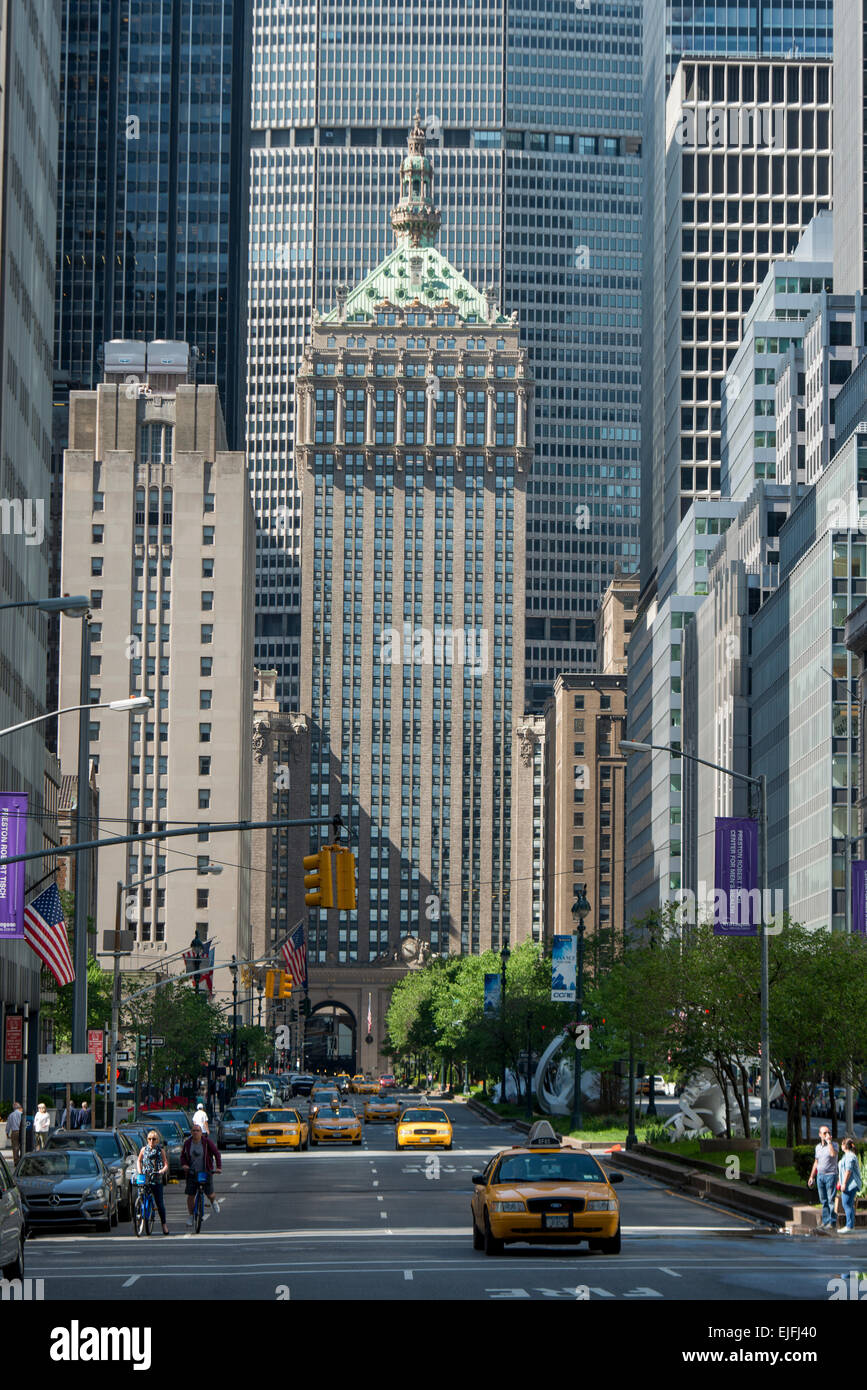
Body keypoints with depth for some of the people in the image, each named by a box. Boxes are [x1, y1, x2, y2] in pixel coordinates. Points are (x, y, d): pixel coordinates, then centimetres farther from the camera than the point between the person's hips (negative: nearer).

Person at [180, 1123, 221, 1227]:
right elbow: (183, 1156, 10)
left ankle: (213, 1202, 39)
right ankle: (191, 1216, 11)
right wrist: (184, 1165, -10)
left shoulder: (207, 1142, -8)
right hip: (192, 1173, 2)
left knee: (209, 1194, 1)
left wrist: (219, 1167, -15)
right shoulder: (187, 1143, 1)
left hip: (206, 1172, -2)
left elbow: (216, 1153, -5)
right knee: (190, 1195, -3)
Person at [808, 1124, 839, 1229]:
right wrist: (811, 1177, 20)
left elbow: (833, 1154, -27)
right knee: (824, 1201, 8)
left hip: (830, 1175, -6)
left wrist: (829, 1141, -18)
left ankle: (832, 1223, -6)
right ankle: (825, 1222, 13)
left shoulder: (834, 1145, -4)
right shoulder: (818, 1147, 13)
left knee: (831, 1200, -7)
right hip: (820, 1176, 6)